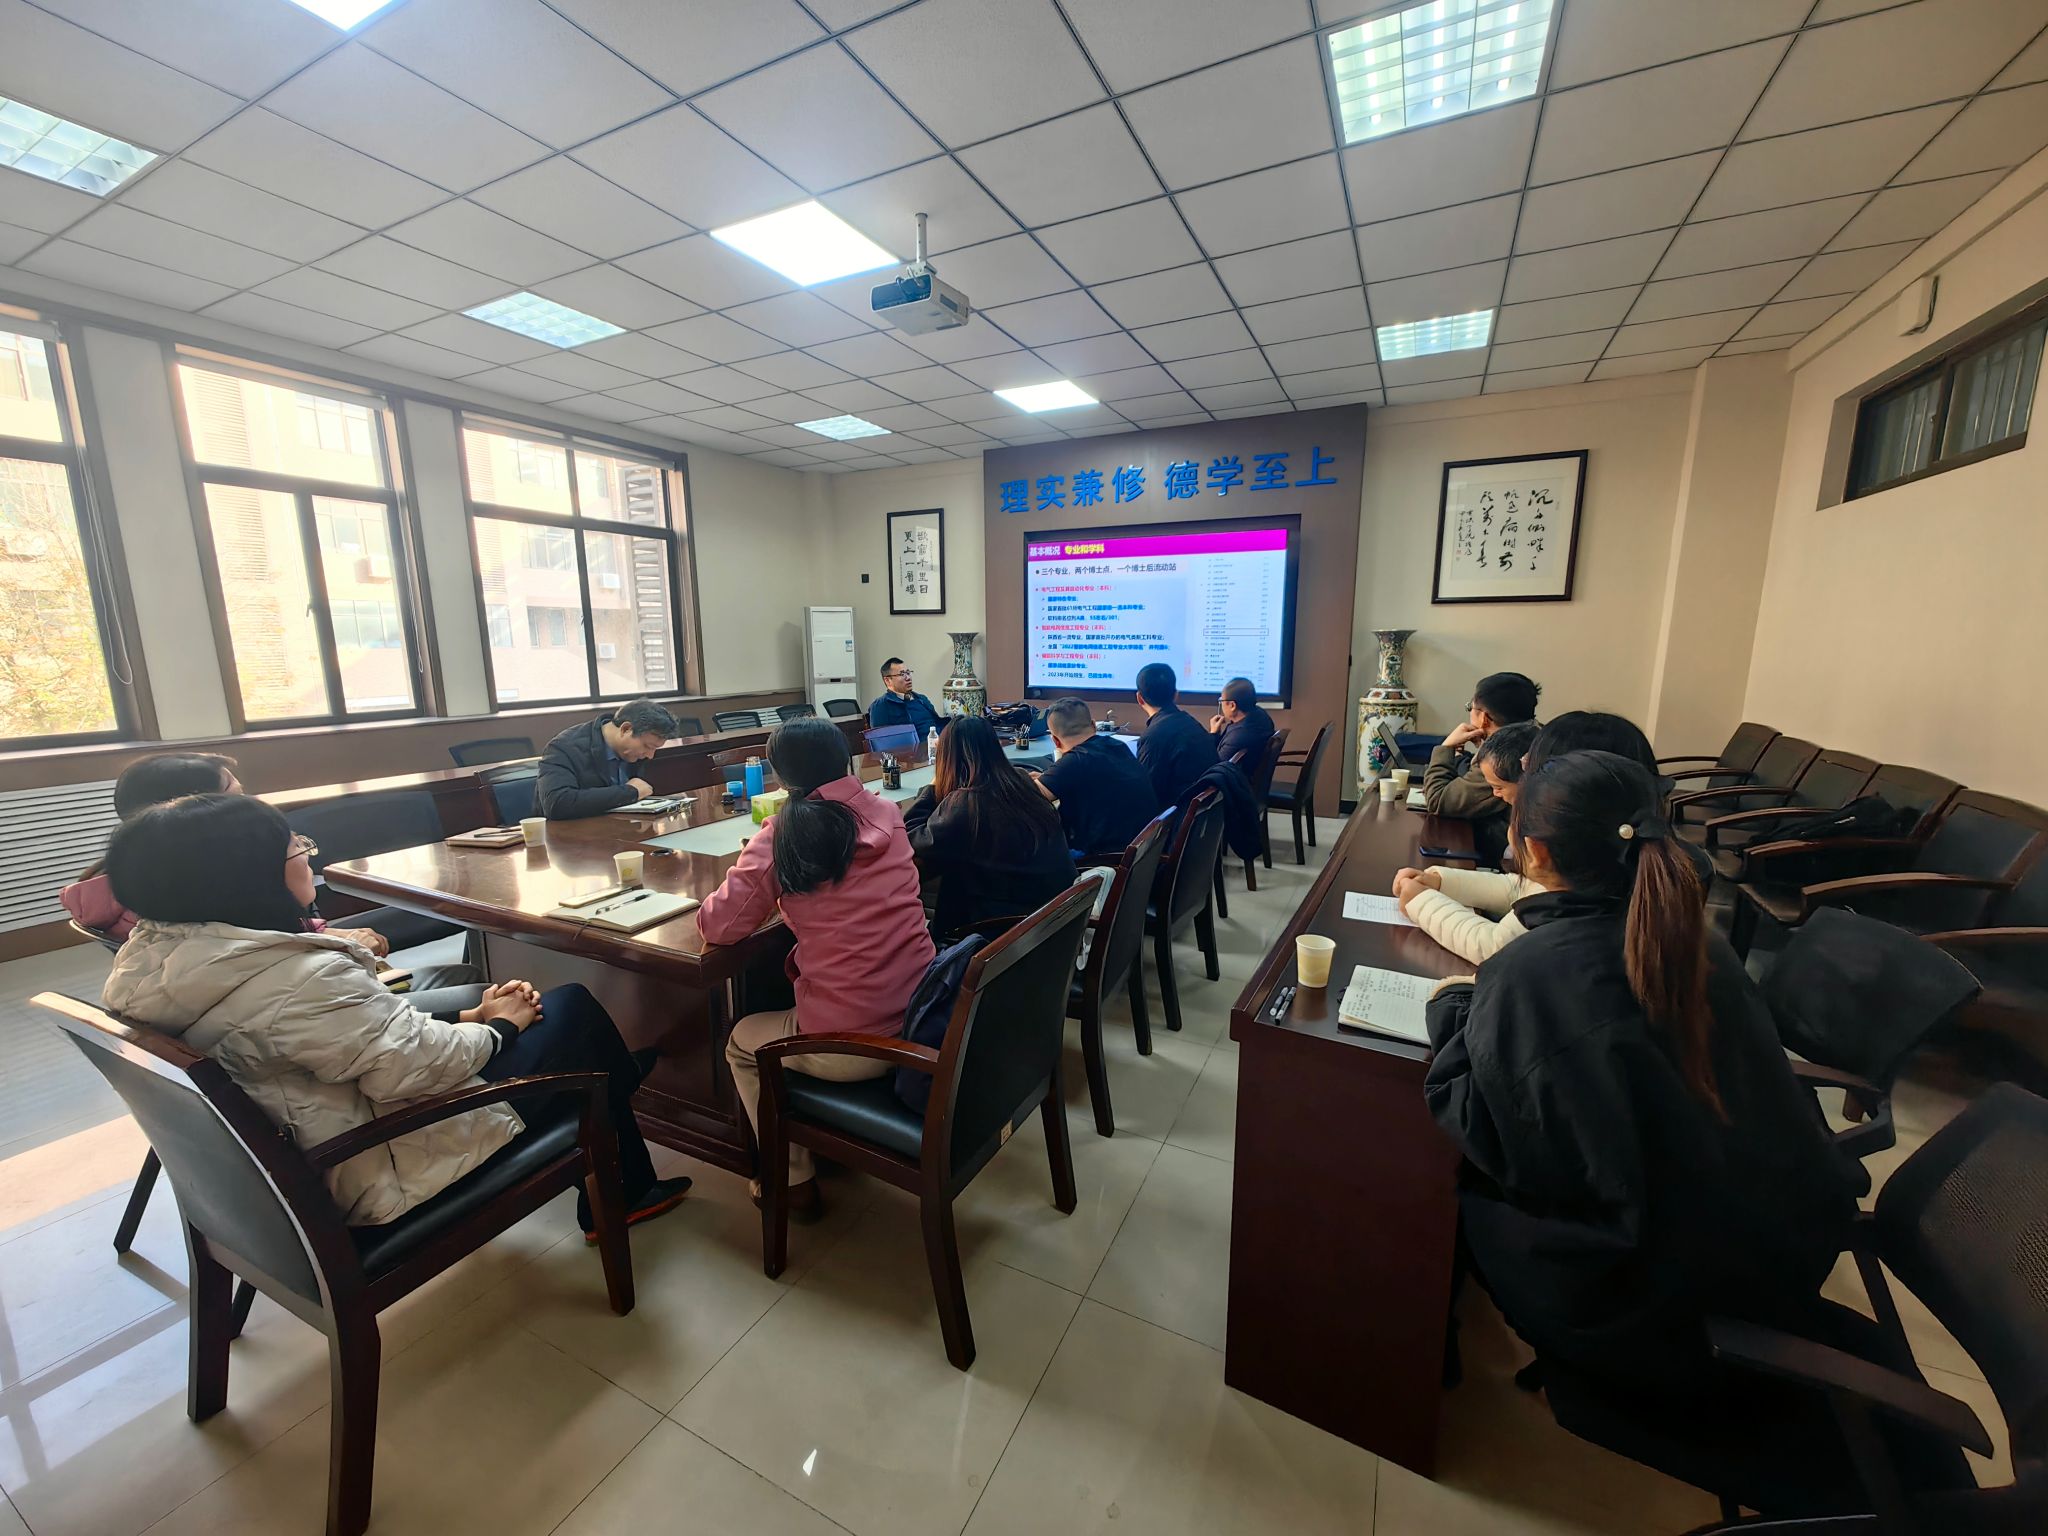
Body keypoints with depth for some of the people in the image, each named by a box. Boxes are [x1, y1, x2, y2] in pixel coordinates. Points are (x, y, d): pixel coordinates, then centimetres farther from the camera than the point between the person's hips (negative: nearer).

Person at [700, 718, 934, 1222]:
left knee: (741, 1043, 27)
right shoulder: (887, 816, 2)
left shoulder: (781, 836, -10)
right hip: (925, 1023, 5)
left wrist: (768, 893, 12)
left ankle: (794, 1182, 34)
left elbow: (717, 926, -4)